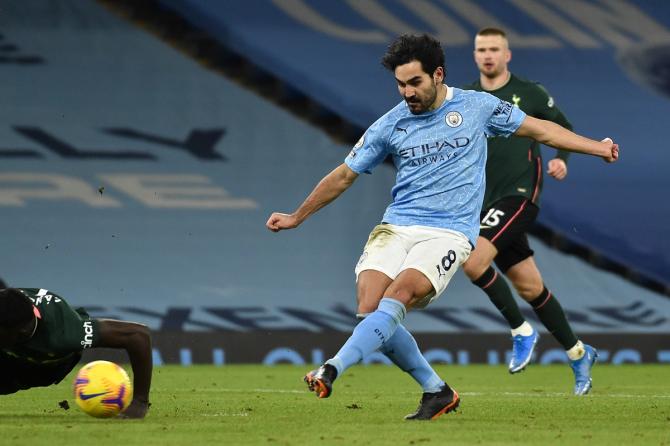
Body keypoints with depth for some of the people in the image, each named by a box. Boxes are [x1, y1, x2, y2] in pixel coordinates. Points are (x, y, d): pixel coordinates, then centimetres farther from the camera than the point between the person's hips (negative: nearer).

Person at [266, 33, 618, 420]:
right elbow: (345, 175, 18)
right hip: (396, 228, 3)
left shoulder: (477, 107, 3)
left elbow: (540, 129, 14)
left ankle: (331, 371, -39)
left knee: (397, 296, -28)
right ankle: (437, 392, -1)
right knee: (370, 308, -18)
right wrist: (297, 217, 20)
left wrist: (597, 148, 10)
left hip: (449, 233, -3)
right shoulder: (389, 126, 6)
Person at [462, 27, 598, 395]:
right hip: (485, 202, 5)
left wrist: (561, 159, -5)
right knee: (530, 287, 9)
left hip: (519, 196, -5)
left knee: (473, 261, -24)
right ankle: (578, 354, 24)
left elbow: (563, 128, 13)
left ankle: (521, 331, -7)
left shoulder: (529, 94, 1)